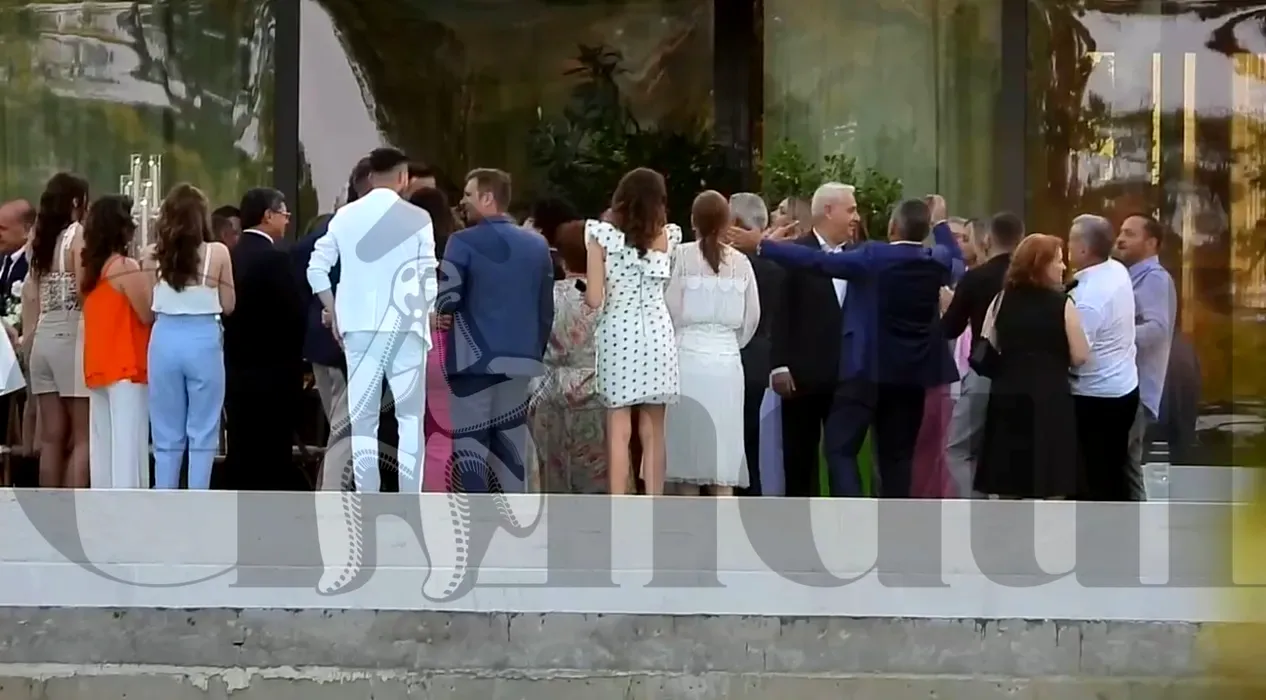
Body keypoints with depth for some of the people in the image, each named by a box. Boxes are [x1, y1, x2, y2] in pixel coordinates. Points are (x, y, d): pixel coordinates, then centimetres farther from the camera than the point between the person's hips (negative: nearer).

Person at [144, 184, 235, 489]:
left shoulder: (153, 255, -1)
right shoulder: (217, 253, -6)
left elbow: (147, 308, 1)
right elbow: (228, 305, 1)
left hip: (164, 341, 2)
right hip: (202, 341, -2)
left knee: (167, 436, 10)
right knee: (202, 434, 6)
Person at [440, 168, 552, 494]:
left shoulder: (463, 242, -7)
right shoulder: (537, 245, 10)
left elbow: (447, 300, -15)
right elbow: (546, 308, 12)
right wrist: (536, 351, 20)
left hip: (474, 357, -5)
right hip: (519, 358, 5)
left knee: (470, 445, -3)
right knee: (510, 444, 8)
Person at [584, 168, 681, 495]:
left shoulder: (603, 234, -5)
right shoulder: (667, 236, 2)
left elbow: (595, 298, -9)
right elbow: (671, 286, 12)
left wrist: (582, 293, 14)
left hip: (618, 333, -2)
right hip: (657, 333, 2)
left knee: (619, 431, -1)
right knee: (653, 432, 8)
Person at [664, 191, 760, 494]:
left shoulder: (682, 256, -7)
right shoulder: (740, 262, 2)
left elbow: (671, 309, -6)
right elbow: (751, 316, 6)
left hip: (687, 355, -2)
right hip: (727, 358, 2)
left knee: (688, 438, 5)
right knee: (723, 441, 4)